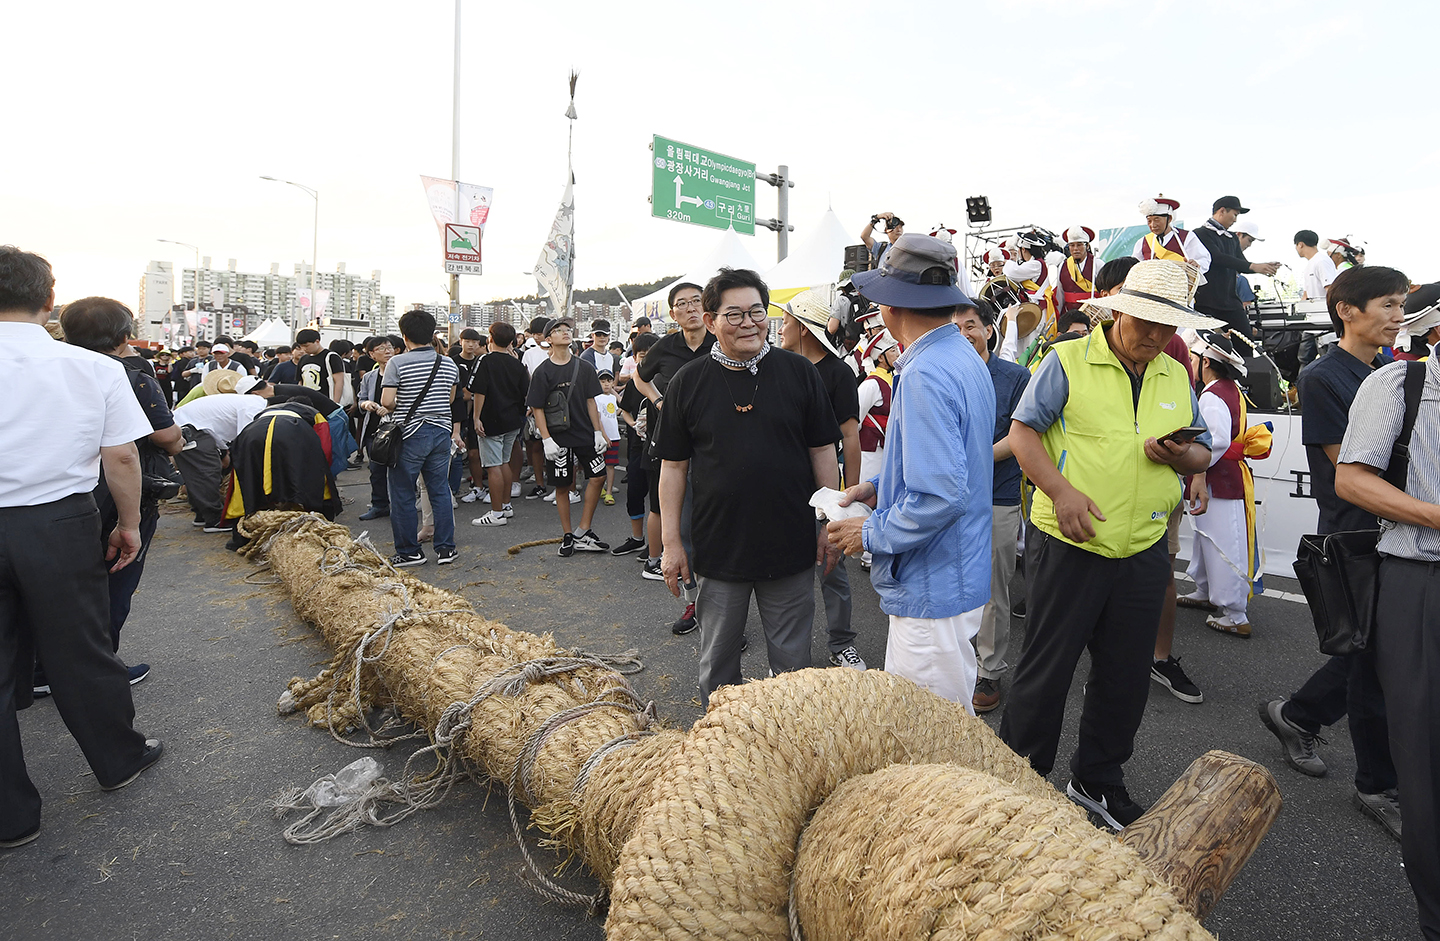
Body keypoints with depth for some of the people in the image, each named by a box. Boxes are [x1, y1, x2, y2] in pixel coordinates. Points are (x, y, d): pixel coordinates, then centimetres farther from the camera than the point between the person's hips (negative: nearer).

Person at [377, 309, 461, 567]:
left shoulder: (397, 363, -10)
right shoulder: (449, 363, 5)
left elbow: (387, 401, -15)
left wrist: (398, 408, 5)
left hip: (410, 433, -5)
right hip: (442, 431, 5)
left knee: (402, 495, 7)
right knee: (440, 490, 11)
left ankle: (409, 551, 13)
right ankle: (446, 548, 14)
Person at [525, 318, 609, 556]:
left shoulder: (584, 367, 6)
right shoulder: (543, 371, -3)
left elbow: (590, 401, 9)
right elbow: (537, 408, -4)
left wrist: (598, 432, 3)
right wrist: (546, 439, -12)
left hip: (585, 434, 3)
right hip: (558, 438, -3)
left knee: (597, 477, -4)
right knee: (562, 486, 4)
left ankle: (583, 532, 8)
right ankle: (567, 536, 18)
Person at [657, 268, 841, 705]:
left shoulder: (799, 371, 0)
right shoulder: (688, 382, 0)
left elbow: (823, 451, 4)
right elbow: (673, 467, 2)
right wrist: (671, 543, 0)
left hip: (792, 547, 0)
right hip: (717, 550, 1)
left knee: (793, 662, 14)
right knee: (717, 664, 15)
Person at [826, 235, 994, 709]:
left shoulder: (926, 375, -24)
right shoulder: (963, 356, 10)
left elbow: (941, 496, -29)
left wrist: (871, 533, -15)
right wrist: (881, 487, 12)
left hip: (933, 589, -10)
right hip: (953, 575, 10)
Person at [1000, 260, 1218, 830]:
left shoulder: (1177, 378, 12)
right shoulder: (1068, 361, -4)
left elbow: (1202, 452, 18)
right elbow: (1023, 431, -8)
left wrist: (1181, 456, -7)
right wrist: (1061, 491, -22)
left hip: (1143, 552, 6)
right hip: (1068, 544, -5)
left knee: (1126, 675, 15)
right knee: (1046, 670, 3)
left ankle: (1098, 780, 36)